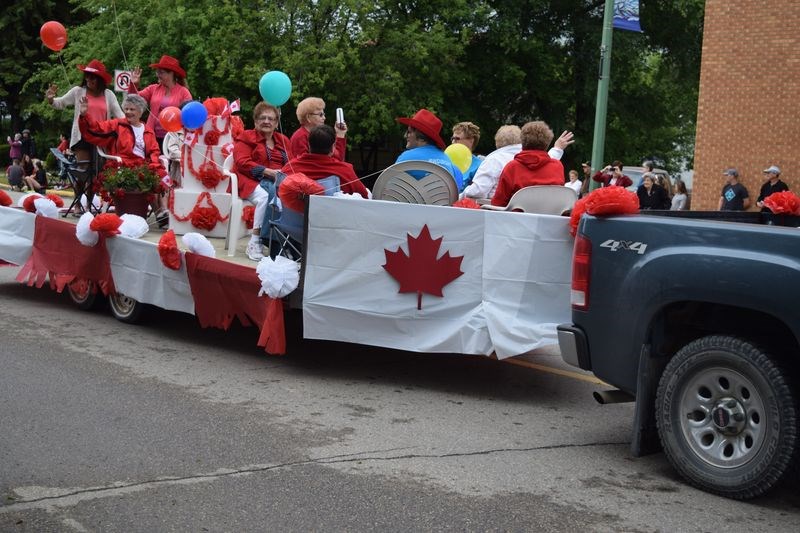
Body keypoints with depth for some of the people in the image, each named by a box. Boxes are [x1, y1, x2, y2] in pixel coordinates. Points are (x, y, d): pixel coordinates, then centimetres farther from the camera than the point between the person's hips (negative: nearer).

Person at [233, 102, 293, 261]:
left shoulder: (283, 140, 25)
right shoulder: (246, 137, 11)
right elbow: (242, 163, -4)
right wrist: (267, 171, -16)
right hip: (253, 182, -3)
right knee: (265, 196, -38)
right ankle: (254, 243, -31)